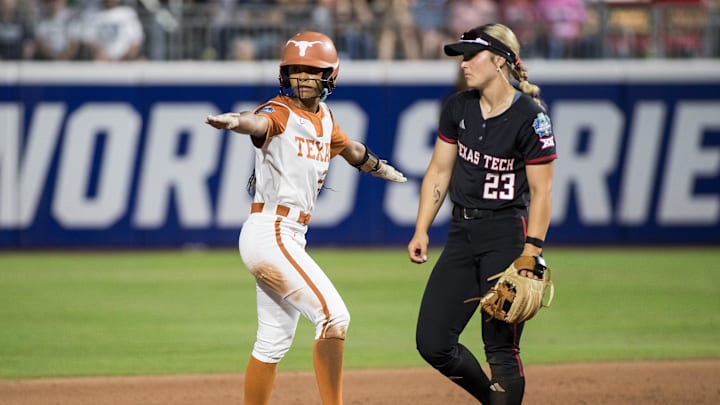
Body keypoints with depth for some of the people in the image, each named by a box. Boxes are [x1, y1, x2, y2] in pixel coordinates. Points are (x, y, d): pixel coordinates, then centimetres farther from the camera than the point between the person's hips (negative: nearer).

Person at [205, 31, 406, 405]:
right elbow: (260, 122, -35)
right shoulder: (280, 113, -11)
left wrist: (378, 167, 54)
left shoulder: (323, 118, 14)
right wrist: (234, 121, -59)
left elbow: (347, 147, 35)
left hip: (289, 237, 9)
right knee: (333, 315, -15)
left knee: (274, 342, 14)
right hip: (270, 232, -9)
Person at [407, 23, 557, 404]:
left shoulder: (530, 118, -12)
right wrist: (421, 230, 6)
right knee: (432, 342, 2)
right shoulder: (457, 108, 6)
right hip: (461, 232, 6)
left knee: (501, 347, -8)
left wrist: (531, 254, -17)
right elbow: (439, 172, 13)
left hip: (507, 233, -6)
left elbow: (541, 192, -11)